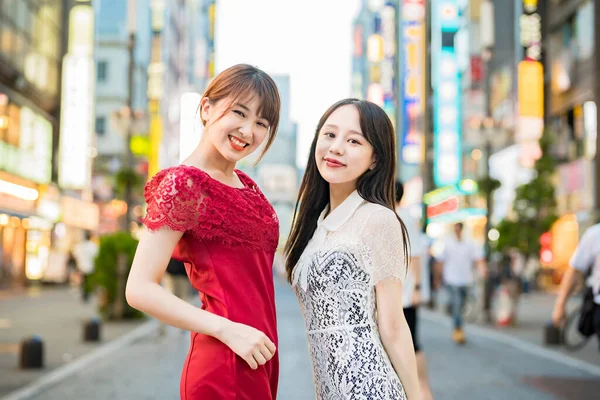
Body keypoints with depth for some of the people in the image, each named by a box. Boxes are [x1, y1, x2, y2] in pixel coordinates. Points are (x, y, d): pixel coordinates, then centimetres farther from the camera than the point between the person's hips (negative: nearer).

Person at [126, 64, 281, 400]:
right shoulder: (184, 183, -11)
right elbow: (140, 289, -17)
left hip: (259, 360, 8)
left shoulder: (247, 186, 12)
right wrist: (228, 330, -20)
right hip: (225, 370, -8)